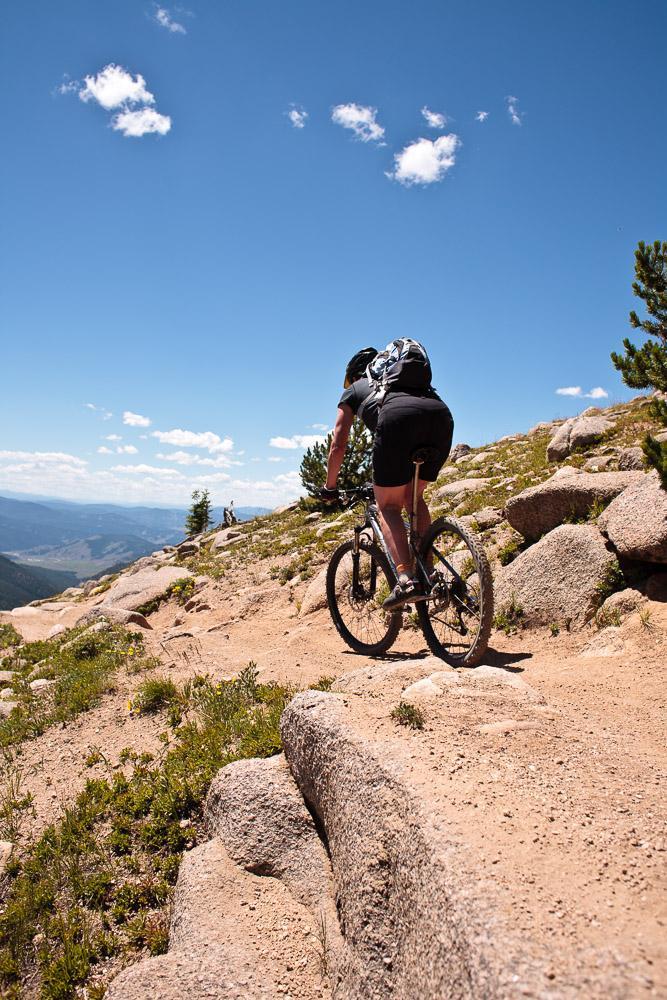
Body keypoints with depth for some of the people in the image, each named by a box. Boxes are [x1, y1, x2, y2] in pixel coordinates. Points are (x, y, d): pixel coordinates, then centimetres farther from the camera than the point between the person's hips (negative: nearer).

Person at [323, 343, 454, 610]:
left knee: (388, 506, 5)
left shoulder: (352, 392, 32)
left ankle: (406, 579, -13)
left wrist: (330, 487, 39)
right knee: (413, 497, 21)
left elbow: (338, 446, 27)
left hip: (398, 418, -4)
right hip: (442, 415, 5)